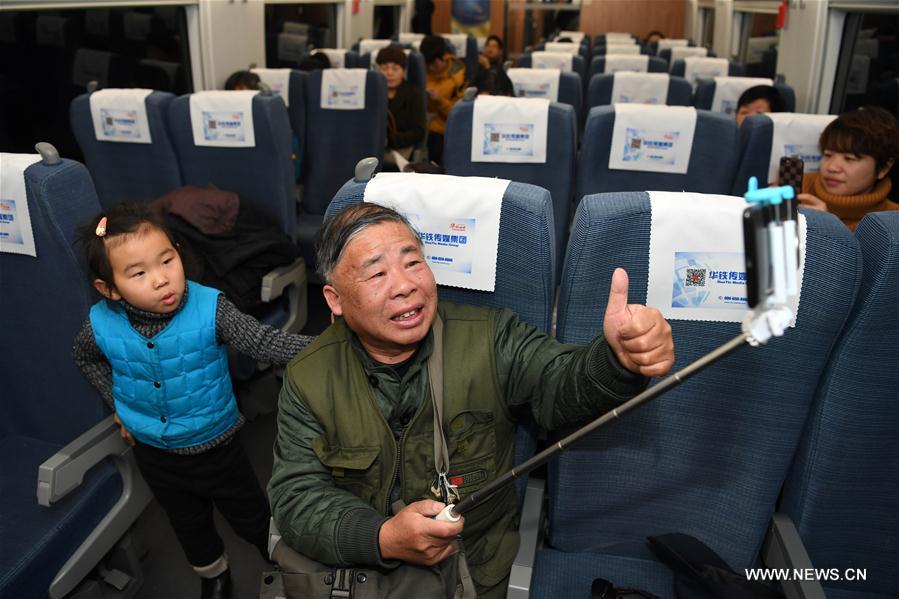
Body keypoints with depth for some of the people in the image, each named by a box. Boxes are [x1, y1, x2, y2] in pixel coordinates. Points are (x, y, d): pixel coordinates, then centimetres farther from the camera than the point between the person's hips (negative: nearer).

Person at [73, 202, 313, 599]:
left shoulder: (209, 309, -27)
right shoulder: (102, 326, -16)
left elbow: (264, 342, -35)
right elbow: (84, 358, 8)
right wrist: (117, 402, 2)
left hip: (216, 445, -3)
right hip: (153, 453, 3)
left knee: (252, 518, 16)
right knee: (189, 525, 27)